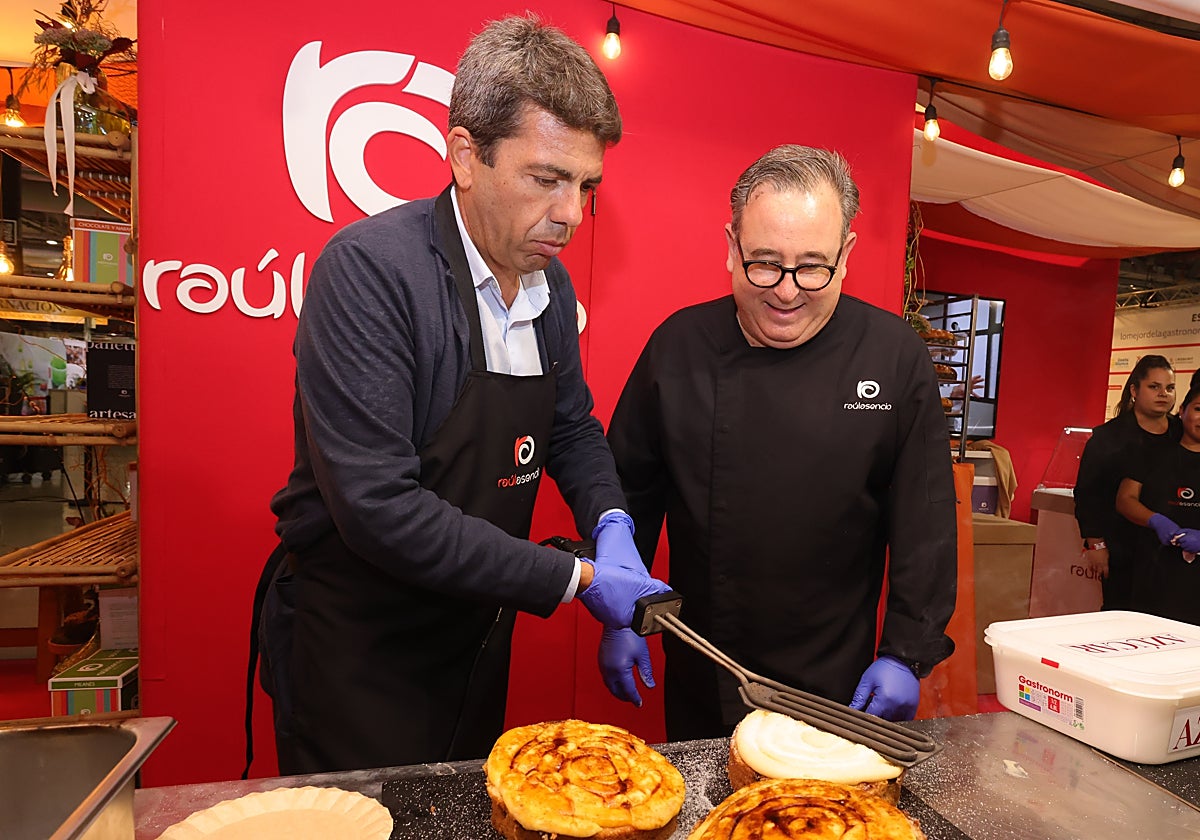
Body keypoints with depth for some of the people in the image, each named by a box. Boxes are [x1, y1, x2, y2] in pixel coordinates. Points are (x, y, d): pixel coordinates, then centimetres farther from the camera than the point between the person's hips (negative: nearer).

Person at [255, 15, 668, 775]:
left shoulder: (550, 284, -1)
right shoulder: (370, 268, -24)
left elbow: (573, 428, 11)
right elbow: (378, 506, -29)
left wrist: (611, 525, -9)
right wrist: (574, 578, -23)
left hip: (477, 639, 7)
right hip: (356, 652, -6)